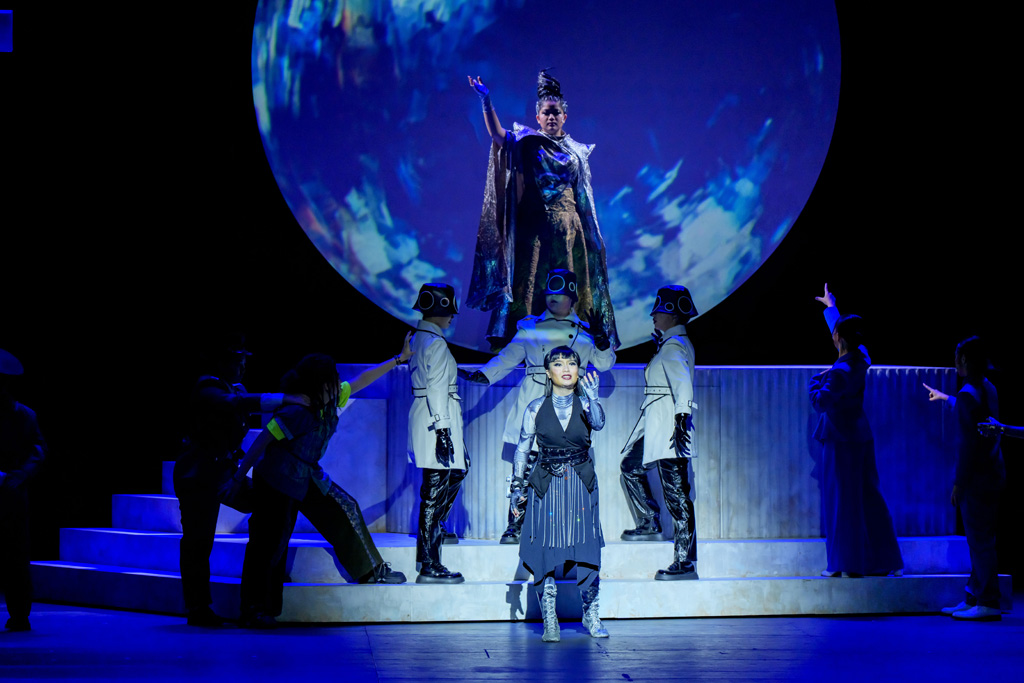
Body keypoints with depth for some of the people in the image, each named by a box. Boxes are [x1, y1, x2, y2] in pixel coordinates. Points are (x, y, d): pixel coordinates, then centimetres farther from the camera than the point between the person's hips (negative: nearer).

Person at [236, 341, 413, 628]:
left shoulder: (329, 400, -4)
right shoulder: (296, 412, -28)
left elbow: (360, 381, 9)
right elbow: (262, 442, -25)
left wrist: (398, 360, 12)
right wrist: (238, 478, -23)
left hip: (308, 478, 9)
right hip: (277, 482, -9)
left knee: (345, 509, 10)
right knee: (270, 542, -6)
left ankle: (372, 572, 27)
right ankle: (254, 612, 0)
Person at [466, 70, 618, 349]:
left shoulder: (577, 151, 15)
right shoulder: (527, 142, 5)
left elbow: (585, 197, 17)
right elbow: (497, 134, -13)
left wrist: (593, 233, 12)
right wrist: (486, 101, -26)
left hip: (567, 224, 3)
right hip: (535, 222, -3)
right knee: (530, 275, -8)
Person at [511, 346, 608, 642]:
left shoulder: (585, 404, 2)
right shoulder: (536, 408, 2)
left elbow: (598, 423, -20)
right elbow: (522, 448, 8)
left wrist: (592, 399, -38)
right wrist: (517, 485, 3)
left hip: (581, 487, 0)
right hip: (546, 489, 0)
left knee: (588, 555, -2)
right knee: (545, 555, -4)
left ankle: (591, 616, 16)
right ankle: (550, 623, 4)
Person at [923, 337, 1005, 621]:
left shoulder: (967, 396, -18)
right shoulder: (987, 389, 11)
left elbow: (966, 444, -21)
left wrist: (958, 483, -17)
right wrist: (946, 398, 50)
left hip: (977, 479, -9)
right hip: (993, 474, 9)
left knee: (980, 541, -6)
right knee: (981, 540, 14)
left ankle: (988, 604, -5)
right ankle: (973, 598, 21)